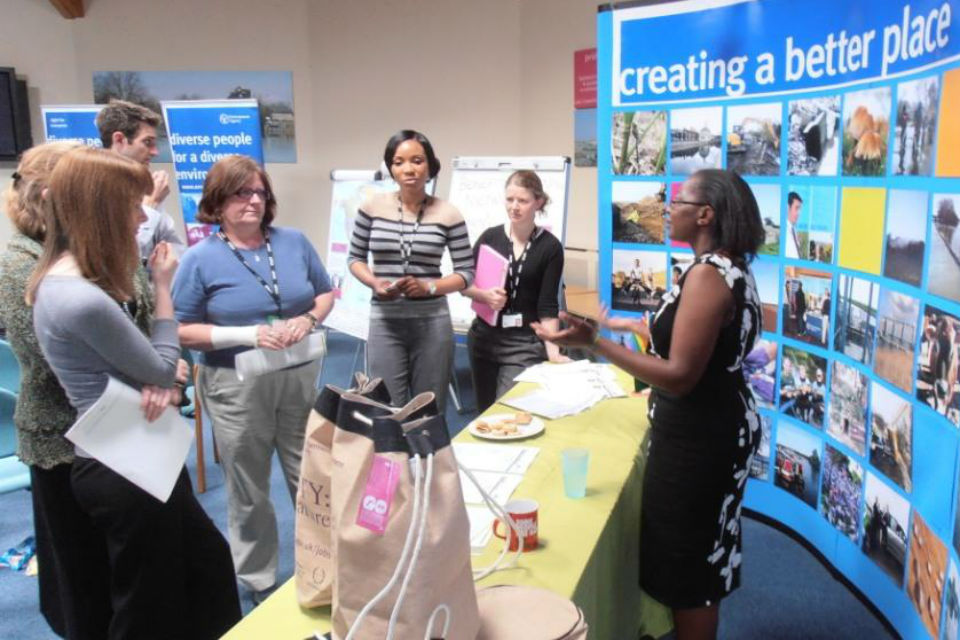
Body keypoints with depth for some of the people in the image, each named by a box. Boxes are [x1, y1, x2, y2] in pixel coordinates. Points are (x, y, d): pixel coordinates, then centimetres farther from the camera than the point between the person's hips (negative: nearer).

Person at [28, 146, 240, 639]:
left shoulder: (65, 279, 4)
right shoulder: (83, 300, -29)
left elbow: (141, 361, 9)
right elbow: (163, 365, -16)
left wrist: (163, 383, -13)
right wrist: (162, 286, -6)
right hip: (127, 471, -10)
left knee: (207, 562, 24)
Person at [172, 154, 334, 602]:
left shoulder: (294, 242, 2)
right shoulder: (200, 258, -9)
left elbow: (326, 293, 11)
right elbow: (182, 331, -9)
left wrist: (308, 319, -11)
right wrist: (248, 334, -20)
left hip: (300, 377, 3)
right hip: (237, 387, -3)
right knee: (249, 491, 12)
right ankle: (257, 579, 33)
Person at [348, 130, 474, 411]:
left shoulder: (448, 214, -3)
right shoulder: (372, 207, 0)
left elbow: (466, 273, 1)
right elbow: (355, 258, 10)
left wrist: (428, 287, -15)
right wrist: (375, 283, -10)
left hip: (432, 321, 0)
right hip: (385, 321, 0)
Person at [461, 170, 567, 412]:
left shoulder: (550, 247, -5)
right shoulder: (490, 237, 1)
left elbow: (548, 304, -7)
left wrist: (552, 349, -17)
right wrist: (484, 295, -16)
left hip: (525, 343, -3)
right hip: (484, 336, 3)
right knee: (485, 412, 11)